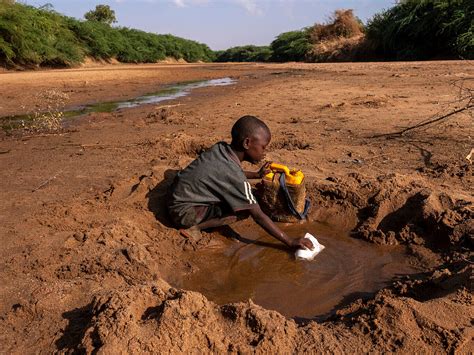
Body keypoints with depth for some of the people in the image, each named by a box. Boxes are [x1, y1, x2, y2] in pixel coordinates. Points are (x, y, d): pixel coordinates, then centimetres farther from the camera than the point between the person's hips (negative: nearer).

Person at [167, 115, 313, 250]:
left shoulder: (220, 148, -6)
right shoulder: (235, 176, -26)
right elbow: (258, 216, -21)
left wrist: (256, 175, 11)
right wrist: (290, 242, -16)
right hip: (182, 212, -8)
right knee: (244, 211, -16)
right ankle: (195, 227, -10)